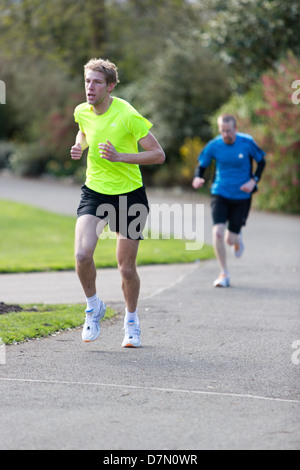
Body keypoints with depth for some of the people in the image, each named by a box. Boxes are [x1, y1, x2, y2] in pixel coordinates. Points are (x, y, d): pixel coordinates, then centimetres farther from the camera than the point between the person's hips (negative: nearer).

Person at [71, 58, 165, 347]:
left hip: (129, 194, -3)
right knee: (82, 254, -20)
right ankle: (93, 306, 7)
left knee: (126, 268, 2)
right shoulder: (82, 112, -2)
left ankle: (131, 321, 29)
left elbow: (158, 154, -15)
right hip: (94, 191, 3)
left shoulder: (127, 116, -18)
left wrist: (119, 156, -26)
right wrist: (79, 146, 1)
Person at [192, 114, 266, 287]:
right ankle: (224, 274, -2)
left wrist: (253, 181, -11)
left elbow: (261, 162, 4)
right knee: (218, 232, -19)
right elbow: (202, 165, 5)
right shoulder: (214, 146, -8)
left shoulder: (247, 143, -10)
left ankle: (238, 238, 41)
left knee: (230, 239, -1)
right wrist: (198, 179, -17)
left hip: (242, 196, -1)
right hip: (220, 194, 1)